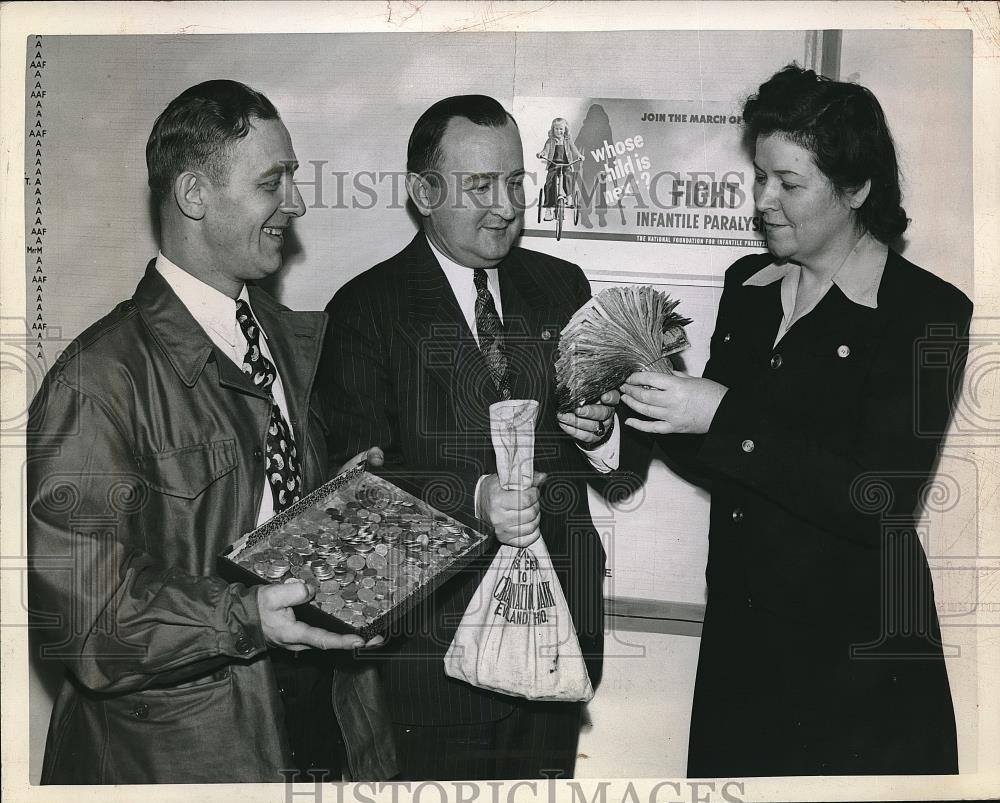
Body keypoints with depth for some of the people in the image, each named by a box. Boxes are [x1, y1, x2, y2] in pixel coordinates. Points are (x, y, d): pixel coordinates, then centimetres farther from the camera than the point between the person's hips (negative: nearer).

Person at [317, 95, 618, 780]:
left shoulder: (561, 286, 8)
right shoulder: (367, 307, -5)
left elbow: (616, 457, 8)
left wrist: (599, 429, -14)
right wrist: (472, 497, -26)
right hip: (434, 629, -4)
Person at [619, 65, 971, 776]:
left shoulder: (927, 312, -12)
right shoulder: (746, 285, 5)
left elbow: (882, 505, -21)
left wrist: (725, 418, -24)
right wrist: (660, 397, -9)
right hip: (738, 634, 5)